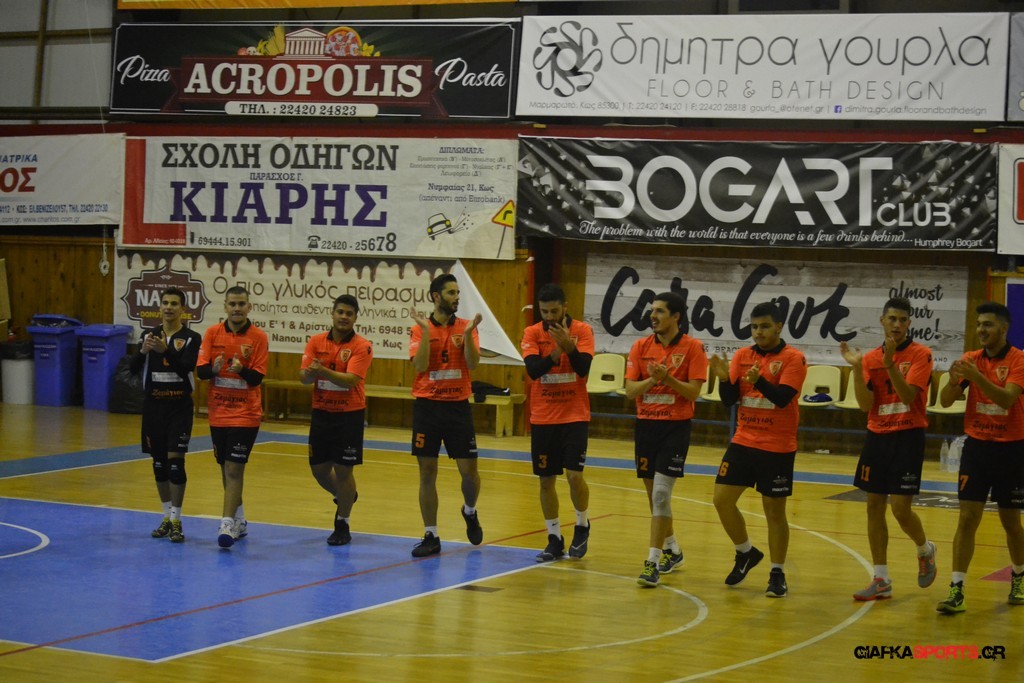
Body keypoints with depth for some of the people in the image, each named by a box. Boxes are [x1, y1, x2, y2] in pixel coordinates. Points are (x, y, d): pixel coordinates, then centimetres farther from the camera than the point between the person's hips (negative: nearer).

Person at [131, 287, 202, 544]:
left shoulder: (192, 338, -5)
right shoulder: (149, 335, 5)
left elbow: (185, 368, -19)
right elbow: (133, 368, -5)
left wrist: (166, 350, -34)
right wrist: (144, 351, -25)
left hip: (179, 406, -4)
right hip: (153, 405, 4)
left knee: (175, 460, -10)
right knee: (159, 461, 9)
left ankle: (176, 521, -6)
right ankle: (166, 517, 20)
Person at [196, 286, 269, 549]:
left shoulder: (258, 337, -8)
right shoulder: (212, 333, 1)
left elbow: (257, 378, -12)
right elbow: (200, 371, -4)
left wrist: (241, 369, -33)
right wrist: (214, 369, -26)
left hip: (245, 413, -4)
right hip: (218, 412, 4)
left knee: (234, 469, -12)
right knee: (226, 468, 13)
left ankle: (228, 524, -14)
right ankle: (239, 521, 27)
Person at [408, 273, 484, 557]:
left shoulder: (466, 327, 3)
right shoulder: (420, 329, 1)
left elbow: (472, 363, -10)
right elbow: (420, 365, -13)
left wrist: (468, 332, -20)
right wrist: (426, 330, -18)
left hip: (458, 406, 1)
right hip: (427, 406, -1)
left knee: (469, 470, 0)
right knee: (427, 473, 2)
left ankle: (470, 512, 31)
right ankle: (431, 536, 10)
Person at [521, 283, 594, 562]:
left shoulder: (582, 330, -5)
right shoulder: (532, 333, -2)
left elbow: (583, 369, -16)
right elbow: (533, 370, -15)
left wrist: (569, 346, -32)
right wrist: (556, 352, -29)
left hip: (575, 416, -2)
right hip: (542, 418, 2)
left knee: (574, 474, -12)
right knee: (546, 479, 5)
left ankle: (582, 527, 13)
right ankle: (554, 540, 15)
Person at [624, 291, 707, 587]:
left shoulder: (692, 348, -6)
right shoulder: (641, 347, 4)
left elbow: (693, 391, -11)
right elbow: (630, 390, 0)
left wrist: (668, 378, -25)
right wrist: (651, 379, -17)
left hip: (675, 427, -5)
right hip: (645, 425, 5)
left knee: (661, 493, -13)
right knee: (653, 493, 13)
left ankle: (652, 563, -12)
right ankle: (672, 549, 32)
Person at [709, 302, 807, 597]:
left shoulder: (793, 359, -8)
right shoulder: (742, 356, 5)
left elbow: (783, 398, -20)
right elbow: (729, 400, 2)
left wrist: (759, 380, -37)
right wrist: (724, 378, -19)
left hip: (777, 448, -5)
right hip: (743, 442, 5)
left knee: (774, 510, 2)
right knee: (722, 499, 1)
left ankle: (778, 574, 14)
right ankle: (746, 553, 24)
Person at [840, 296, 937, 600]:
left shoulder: (920, 354, -6)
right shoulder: (871, 358, 6)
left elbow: (907, 395, -19)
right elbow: (865, 404, -3)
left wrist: (889, 363, -29)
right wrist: (856, 367, -14)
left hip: (907, 437, -5)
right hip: (877, 436, 5)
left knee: (900, 508, -9)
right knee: (874, 506, 5)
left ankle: (925, 550, 23)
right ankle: (881, 580, 12)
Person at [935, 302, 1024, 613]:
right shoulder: (970, 359, 3)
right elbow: (945, 401, -3)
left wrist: (977, 376, -36)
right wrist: (954, 380, -24)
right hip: (976, 445, 2)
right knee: (967, 518, -6)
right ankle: (957, 590, -9)